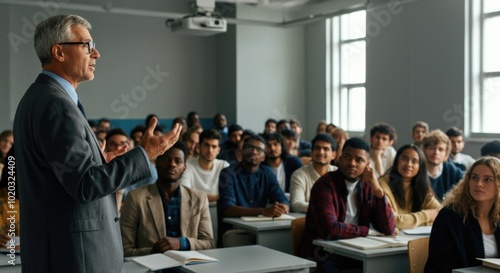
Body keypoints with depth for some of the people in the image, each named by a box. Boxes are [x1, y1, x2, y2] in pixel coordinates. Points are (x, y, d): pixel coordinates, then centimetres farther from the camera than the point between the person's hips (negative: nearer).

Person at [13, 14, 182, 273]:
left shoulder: (39, 97, 12)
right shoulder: (56, 104, -19)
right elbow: (85, 186, -24)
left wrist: (98, 163, 17)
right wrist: (144, 154, -18)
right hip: (72, 251, -10)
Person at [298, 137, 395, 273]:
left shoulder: (368, 187, 5)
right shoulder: (324, 185, -14)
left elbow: (388, 228, -1)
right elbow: (330, 229, -27)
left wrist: (378, 190, -12)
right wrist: (366, 230, -11)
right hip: (323, 257, -6)